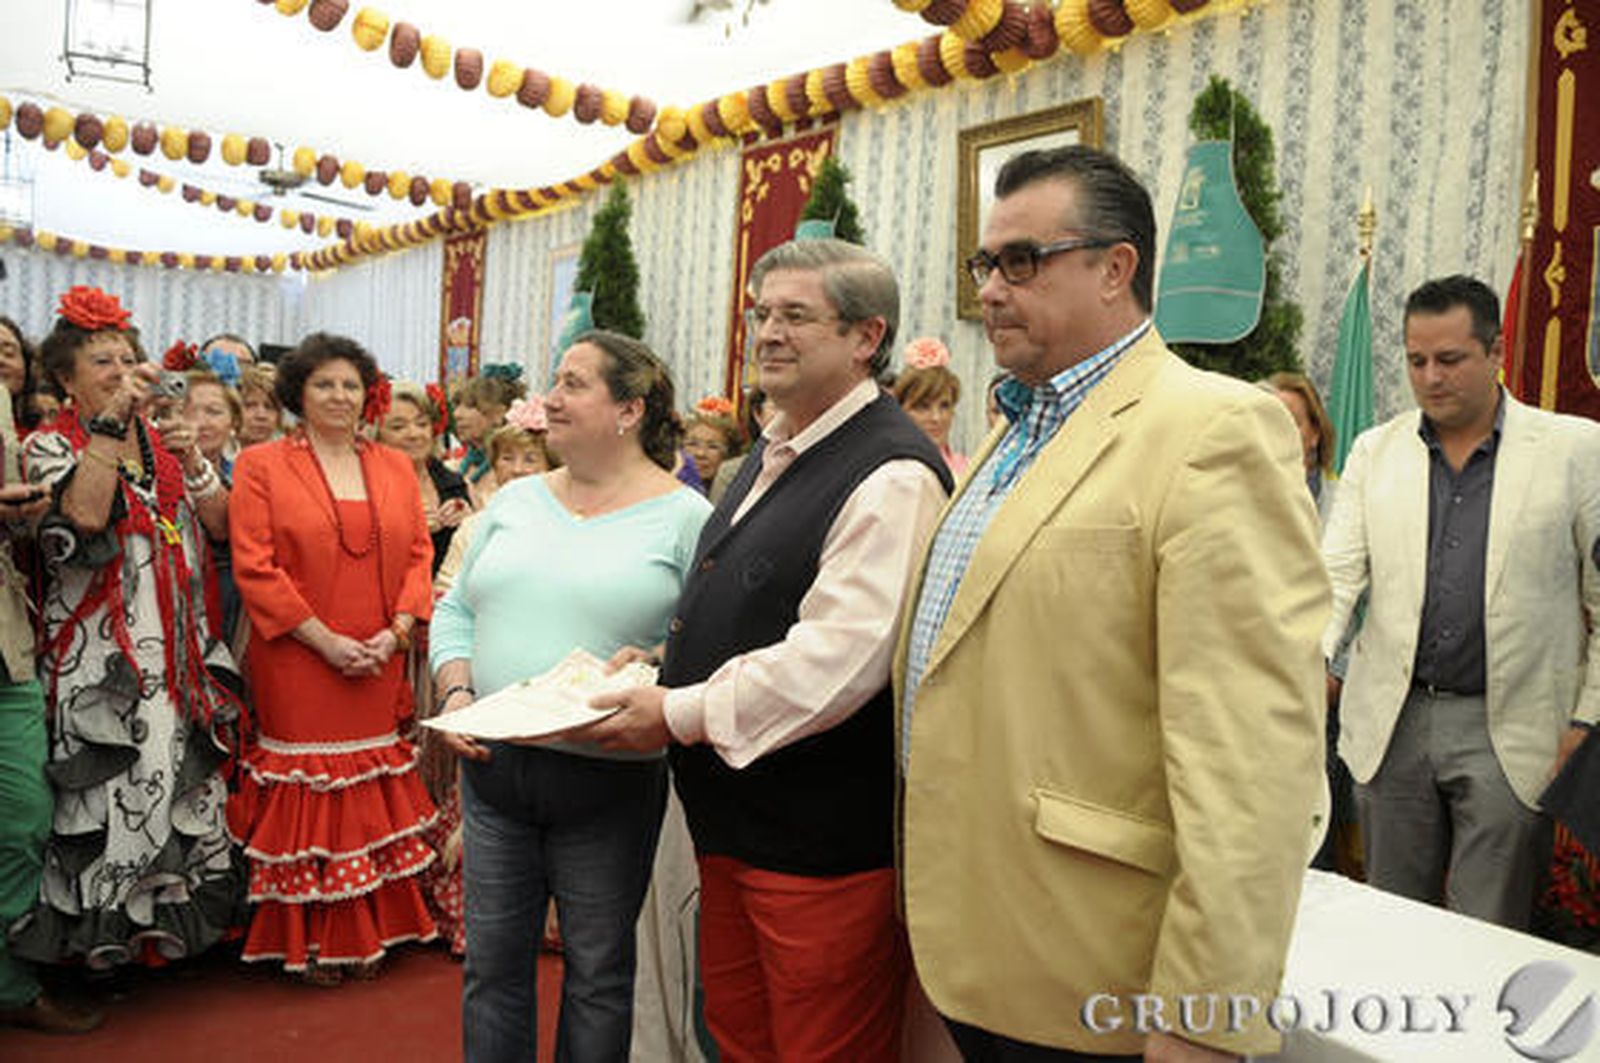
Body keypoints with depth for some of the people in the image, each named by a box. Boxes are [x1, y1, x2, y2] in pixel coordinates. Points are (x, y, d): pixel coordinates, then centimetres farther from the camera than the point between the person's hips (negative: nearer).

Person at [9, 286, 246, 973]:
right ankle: (102, 934, 11)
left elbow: (222, 521, 3)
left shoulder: (163, 445, 13)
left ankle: (178, 916, 22)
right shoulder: (50, 445, 0)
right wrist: (110, 423, -18)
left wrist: (188, 450, -8)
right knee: (111, 790, -4)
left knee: (186, 781, 9)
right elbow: (85, 513, -21)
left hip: (180, 651, 5)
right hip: (101, 656, -5)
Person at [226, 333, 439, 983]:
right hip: (297, 663, -3)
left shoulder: (395, 467, 11)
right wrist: (327, 641, -13)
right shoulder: (261, 465, -1)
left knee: (372, 795, 9)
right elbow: (255, 567, -8)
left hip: (379, 664, 4)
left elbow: (418, 555, 8)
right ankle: (310, 939, 17)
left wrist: (396, 632, -7)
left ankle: (369, 930, 22)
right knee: (308, 792, 3)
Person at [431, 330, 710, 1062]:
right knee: (492, 961, 15)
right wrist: (456, 690, -3)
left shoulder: (685, 519, -6)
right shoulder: (516, 500, 10)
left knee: (598, 971, 12)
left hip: (607, 780, -4)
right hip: (492, 764, 5)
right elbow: (457, 609, 12)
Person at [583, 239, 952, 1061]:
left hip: (820, 846, -9)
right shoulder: (773, 455, 12)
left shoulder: (892, 476, -20)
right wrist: (662, 669, 7)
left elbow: (836, 659, -28)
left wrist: (682, 715, -19)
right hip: (731, 821, 9)